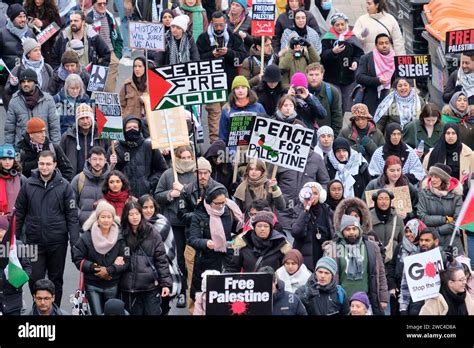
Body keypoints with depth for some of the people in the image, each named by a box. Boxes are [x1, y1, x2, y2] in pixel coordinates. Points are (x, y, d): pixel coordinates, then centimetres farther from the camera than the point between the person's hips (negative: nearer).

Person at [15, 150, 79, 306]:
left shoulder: (64, 186, -5)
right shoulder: (28, 185, 0)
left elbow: (72, 216, -4)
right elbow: (19, 213, 6)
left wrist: (75, 241, -10)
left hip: (57, 241, -1)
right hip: (34, 241, 1)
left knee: (56, 280, 11)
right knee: (35, 280, 2)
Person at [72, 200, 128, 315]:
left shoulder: (120, 237, -5)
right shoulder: (87, 237, -6)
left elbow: (125, 261, -7)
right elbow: (77, 258, -6)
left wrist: (108, 270, -18)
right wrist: (94, 268, -17)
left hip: (113, 286, 1)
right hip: (92, 285, -1)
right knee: (97, 313, -4)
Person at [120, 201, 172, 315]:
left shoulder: (152, 233, 0)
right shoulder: (122, 235, 2)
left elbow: (161, 260, 0)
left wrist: (166, 283, -5)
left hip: (151, 286, -1)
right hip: (129, 288, 1)